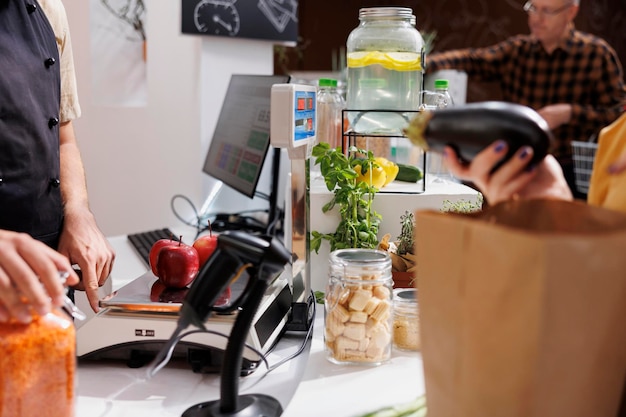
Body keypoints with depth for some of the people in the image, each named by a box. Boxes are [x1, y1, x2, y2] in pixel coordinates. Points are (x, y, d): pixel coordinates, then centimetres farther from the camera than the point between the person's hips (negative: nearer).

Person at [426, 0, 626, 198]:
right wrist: (422, 63, -24)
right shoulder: (517, 50, 7)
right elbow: (471, 60, -8)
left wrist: (570, 113, -18)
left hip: (569, 175, -3)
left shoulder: (597, 53, -2)